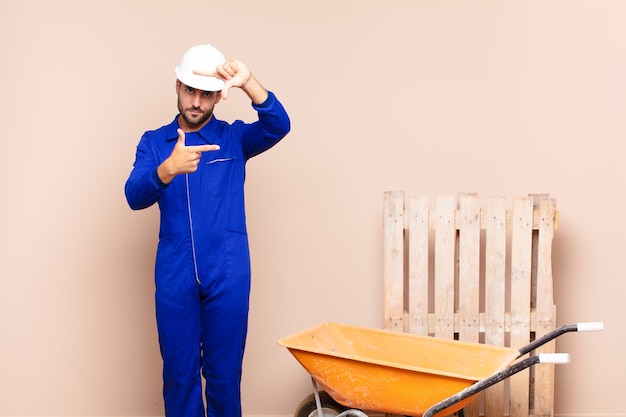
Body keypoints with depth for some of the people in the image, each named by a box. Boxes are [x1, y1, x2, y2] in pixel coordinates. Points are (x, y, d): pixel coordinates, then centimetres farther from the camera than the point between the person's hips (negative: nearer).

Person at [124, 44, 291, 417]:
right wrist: (168, 169, -31)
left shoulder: (234, 138, 5)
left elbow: (279, 126, -14)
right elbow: (135, 197, -10)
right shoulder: (153, 142, 6)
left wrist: (248, 83, -30)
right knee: (179, 372, 7)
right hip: (174, 275, 1)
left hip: (228, 275, -1)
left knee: (224, 373, 5)